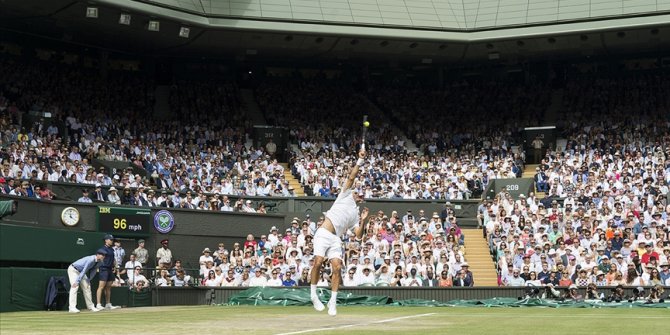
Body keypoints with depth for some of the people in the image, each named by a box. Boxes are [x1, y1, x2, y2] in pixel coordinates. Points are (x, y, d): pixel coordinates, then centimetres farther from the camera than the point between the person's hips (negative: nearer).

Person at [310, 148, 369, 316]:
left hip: (335, 239, 4)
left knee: (337, 267, -10)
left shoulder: (356, 214, 24)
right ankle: (313, 293, -1)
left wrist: (363, 220, 5)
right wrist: (360, 161, 2)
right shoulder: (345, 196, 17)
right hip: (323, 233, -4)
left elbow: (358, 235, 14)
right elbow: (351, 177, 6)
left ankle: (333, 301, -2)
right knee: (318, 263, -18)